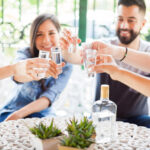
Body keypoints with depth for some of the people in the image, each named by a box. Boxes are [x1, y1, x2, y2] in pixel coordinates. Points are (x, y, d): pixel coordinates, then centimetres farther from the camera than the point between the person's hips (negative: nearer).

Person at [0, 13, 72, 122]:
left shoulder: (65, 64, -8)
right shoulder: (25, 53, -11)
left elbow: (49, 98, -18)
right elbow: (17, 75, -35)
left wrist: (17, 115, -31)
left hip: (41, 115, 2)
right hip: (13, 109, -1)